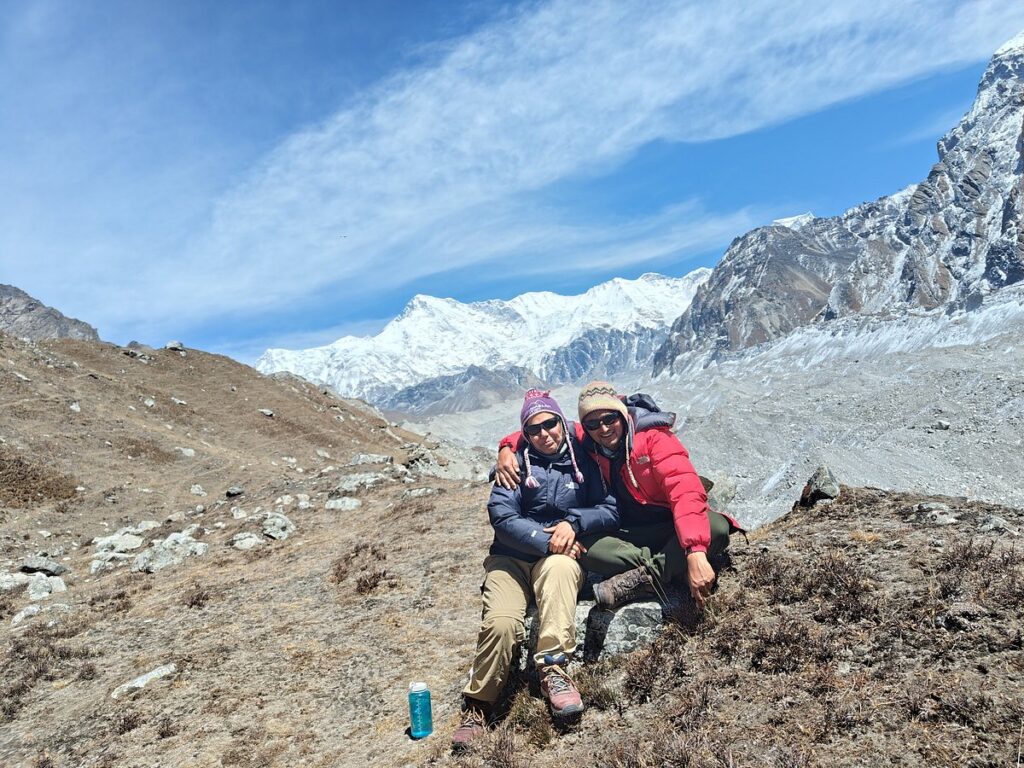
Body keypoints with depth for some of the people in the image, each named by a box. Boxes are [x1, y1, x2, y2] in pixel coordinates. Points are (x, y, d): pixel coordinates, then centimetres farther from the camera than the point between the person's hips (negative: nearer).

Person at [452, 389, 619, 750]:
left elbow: (610, 511, 3)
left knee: (559, 568, -38)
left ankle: (552, 669, -33)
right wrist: (546, 541, -16)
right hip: (511, 557, 0)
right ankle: (477, 706, -6)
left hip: (561, 556, 0)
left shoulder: (584, 461, 10)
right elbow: (502, 516, -7)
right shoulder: (517, 462, 6)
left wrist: (574, 522, -14)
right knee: (500, 623, -27)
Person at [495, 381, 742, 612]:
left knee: (717, 526, -34)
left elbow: (687, 490, -28)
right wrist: (507, 448, -14)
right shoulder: (585, 443, -4)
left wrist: (695, 553, -40)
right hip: (630, 537, 3)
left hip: (670, 529, -2)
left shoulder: (654, 437, -17)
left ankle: (644, 576, -32)